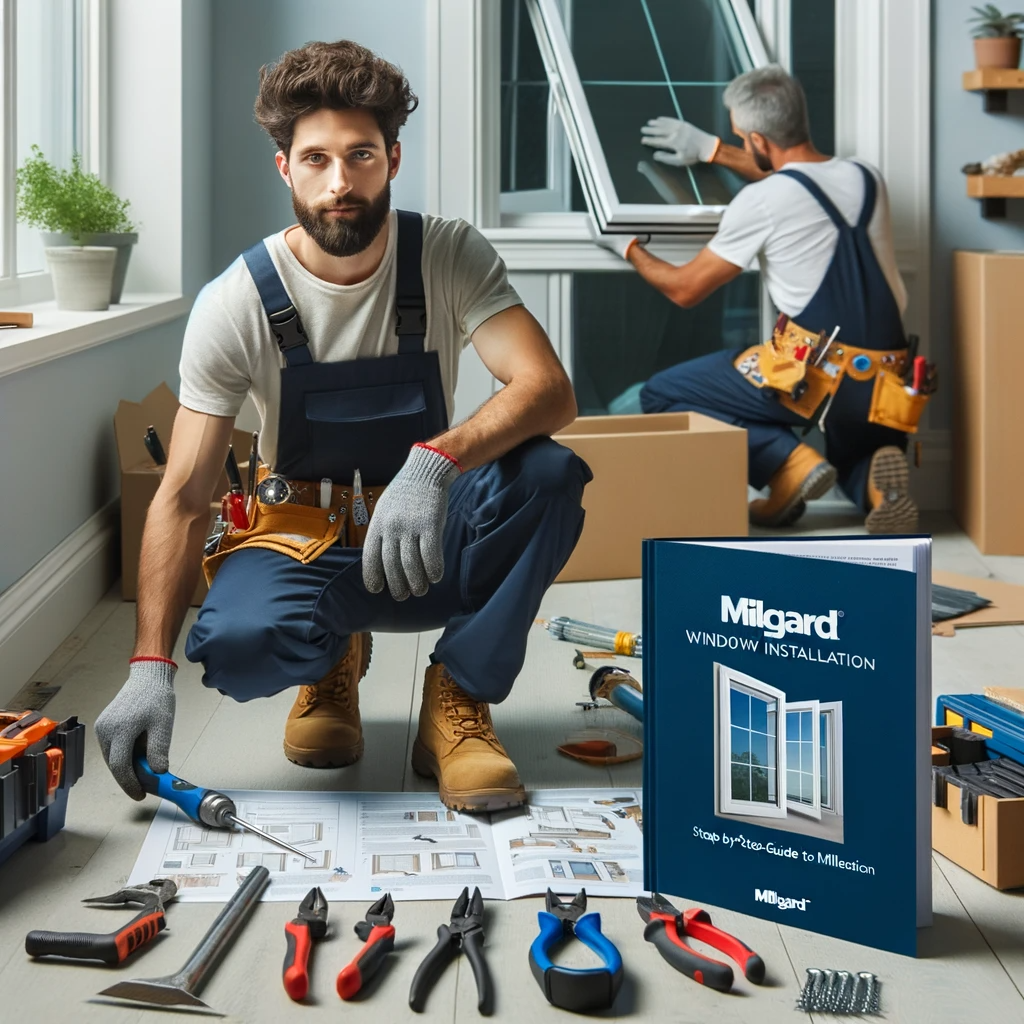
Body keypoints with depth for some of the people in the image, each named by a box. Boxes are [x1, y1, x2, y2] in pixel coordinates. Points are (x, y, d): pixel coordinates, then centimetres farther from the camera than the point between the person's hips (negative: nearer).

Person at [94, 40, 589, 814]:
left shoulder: (452, 257, -11)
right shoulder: (234, 304, -13)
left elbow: (551, 392, -25)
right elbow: (184, 497, -13)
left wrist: (435, 462, -45)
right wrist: (151, 667, -24)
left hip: (427, 545, 1)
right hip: (302, 545, 0)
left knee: (548, 472, -31)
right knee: (236, 644, -36)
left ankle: (457, 700, -12)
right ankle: (332, 662, 4)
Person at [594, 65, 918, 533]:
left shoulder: (761, 202, -9)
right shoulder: (866, 178, 10)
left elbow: (684, 288, 3)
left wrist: (628, 247, 21)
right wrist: (711, 151, 38)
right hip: (885, 388, 6)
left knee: (661, 395, 8)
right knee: (853, 454, 37)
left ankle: (788, 460, -7)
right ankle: (876, 474, -1)